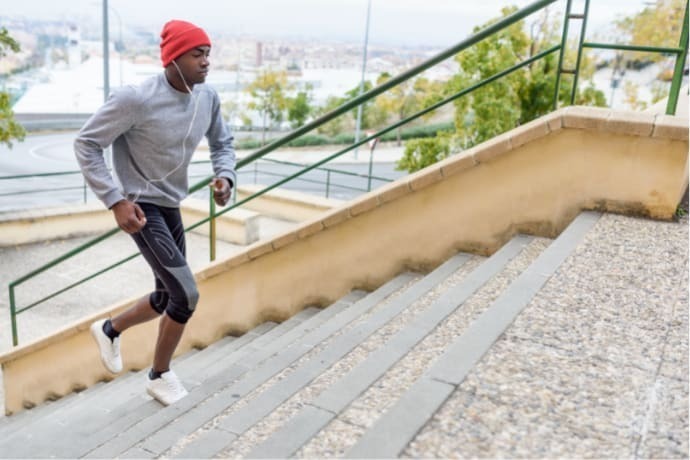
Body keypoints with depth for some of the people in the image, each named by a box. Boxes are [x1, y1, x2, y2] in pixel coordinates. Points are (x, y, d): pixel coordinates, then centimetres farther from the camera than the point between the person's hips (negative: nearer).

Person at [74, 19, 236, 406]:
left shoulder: (208, 98, -3)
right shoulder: (136, 99, -22)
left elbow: (223, 143, 13)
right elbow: (85, 144, -15)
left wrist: (225, 176, -8)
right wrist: (116, 200, -21)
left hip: (172, 207, 8)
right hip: (141, 207, -7)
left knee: (167, 299, 16)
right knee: (187, 295, -13)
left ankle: (110, 330, 46)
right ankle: (160, 375, 13)